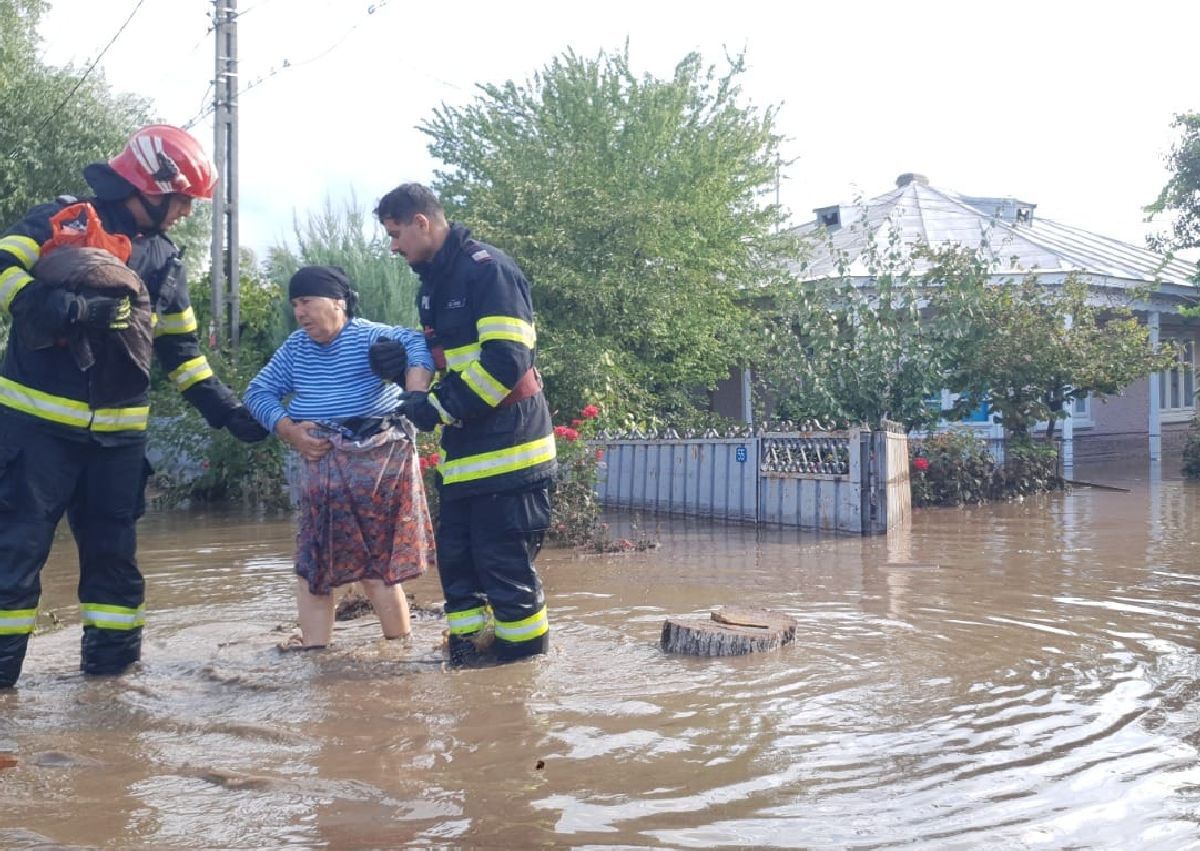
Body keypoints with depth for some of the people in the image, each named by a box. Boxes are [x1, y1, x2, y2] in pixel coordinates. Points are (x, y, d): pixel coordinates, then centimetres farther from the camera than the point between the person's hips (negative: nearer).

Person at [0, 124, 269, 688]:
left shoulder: (166, 261, 15)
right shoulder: (64, 220, -3)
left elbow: (181, 348, 19)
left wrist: (226, 410, 11)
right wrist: (62, 306, -31)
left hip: (118, 432, 6)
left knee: (113, 549, 10)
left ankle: (112, 659, 21)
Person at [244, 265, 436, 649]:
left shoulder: (369, 337, -10)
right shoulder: (295, 346, 11)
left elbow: (416, 344, -28)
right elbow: (258, 391, 11)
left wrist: (414, 395, -47)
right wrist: (289, 431, -7)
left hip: (376, 463, -7)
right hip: (319, 467, 7)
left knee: (377, 565, -3)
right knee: (312, 564, 9)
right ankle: (312, 652, 17)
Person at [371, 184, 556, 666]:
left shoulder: (487, 269, -13)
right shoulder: (434, 283, 16)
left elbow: (507, 360, -22)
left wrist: (440, 407, -18)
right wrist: (402, 362, 5)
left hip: (507, 447, -9)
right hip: (464, 453, 9)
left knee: (505, 565, -3)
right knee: (456, 558, 12)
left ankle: (526, 655, 12)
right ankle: (467, 654, 24)